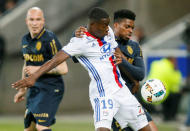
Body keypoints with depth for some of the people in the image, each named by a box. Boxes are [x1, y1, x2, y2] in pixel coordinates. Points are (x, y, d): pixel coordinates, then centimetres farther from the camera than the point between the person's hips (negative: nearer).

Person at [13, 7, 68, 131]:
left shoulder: (50, 39, -16)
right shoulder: (25, 40, 10)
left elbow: (63, 69, -19)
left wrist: (38, 69, -20)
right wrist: (22, 89, 28)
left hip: (50, 88, -8)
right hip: (34, 89, 8)